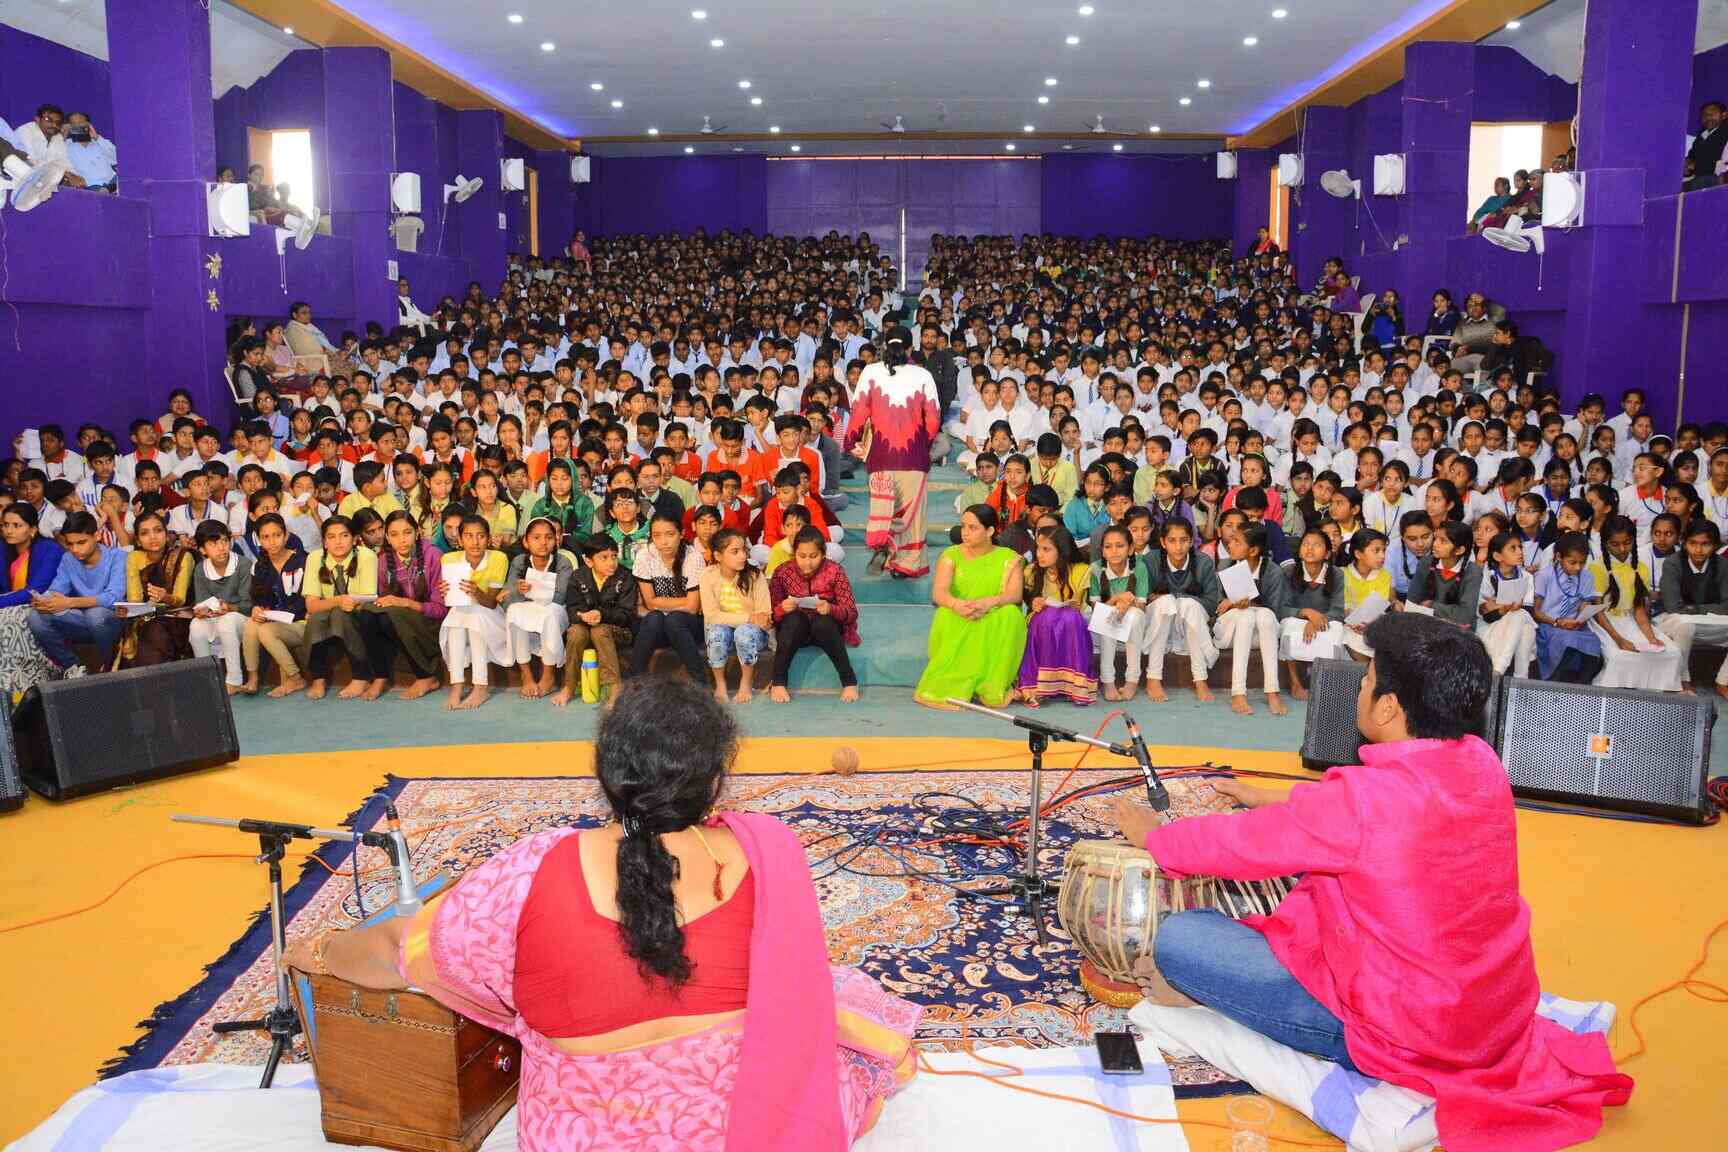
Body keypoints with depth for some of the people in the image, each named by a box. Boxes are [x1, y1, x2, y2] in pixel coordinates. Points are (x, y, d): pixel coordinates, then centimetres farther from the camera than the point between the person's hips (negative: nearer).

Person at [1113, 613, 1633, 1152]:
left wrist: (1152, 833, 5)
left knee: (1177, 939, -7)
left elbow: (1241, 844, -15)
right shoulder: (1480, 763, -7)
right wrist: (1274, 803, 21)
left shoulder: (1361, 798, -29)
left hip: (1407, 1036, -8)